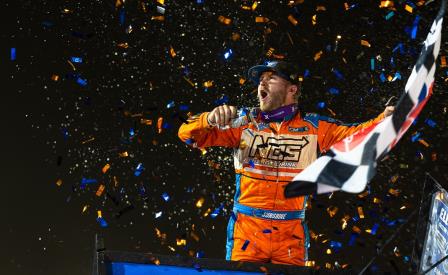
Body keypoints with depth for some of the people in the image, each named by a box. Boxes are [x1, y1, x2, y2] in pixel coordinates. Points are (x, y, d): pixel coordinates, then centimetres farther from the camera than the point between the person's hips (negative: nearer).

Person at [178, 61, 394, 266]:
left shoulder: (314, 128, 6)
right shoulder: (244, 124, 5)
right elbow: (188, 134, 2)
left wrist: (385, 118, -22)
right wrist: (210, 119, -20)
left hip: (291, 235, 1)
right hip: (247, 229, 0)